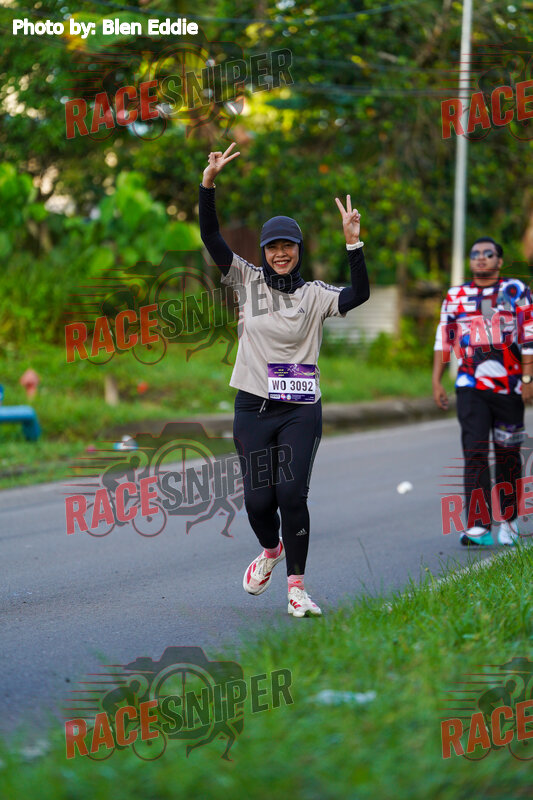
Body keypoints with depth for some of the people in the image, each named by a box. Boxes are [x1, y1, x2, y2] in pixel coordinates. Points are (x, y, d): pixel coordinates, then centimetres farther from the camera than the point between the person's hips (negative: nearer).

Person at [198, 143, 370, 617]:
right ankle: (271, 550, 35)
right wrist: (209, 183, -16)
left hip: (301, 411, -1)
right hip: (253, 408, 1)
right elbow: (211, 238, -4)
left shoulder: (314, 295, 2)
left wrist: (353, 243, -24)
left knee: (292, 494, -12)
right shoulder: (247, 280, 5)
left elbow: (359, 294, -15)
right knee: (258, 498, 1)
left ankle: (297, 587, -4)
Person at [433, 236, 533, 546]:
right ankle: (479, 526, -16)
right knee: (475, 453, -11)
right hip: (471, 387, 1)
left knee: (508, 455, 6)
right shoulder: (456, 296, 10)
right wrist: (437, 381, 10)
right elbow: (443, 340, 14)